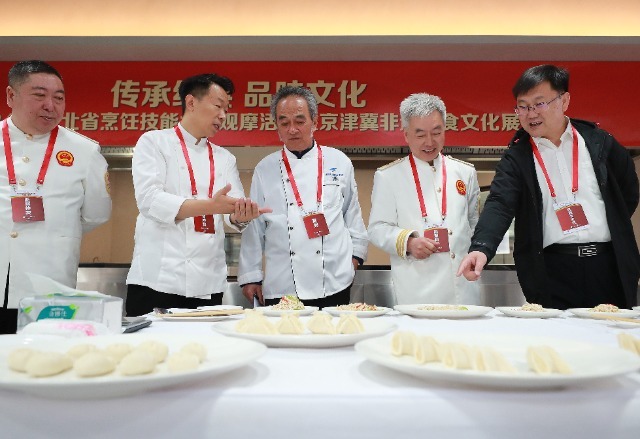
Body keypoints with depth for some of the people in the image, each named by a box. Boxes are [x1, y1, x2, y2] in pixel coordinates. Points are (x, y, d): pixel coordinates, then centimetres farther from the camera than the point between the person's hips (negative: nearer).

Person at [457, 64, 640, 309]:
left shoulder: (599, 142, 6)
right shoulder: (516, 157, 0)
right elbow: (499, 205, -14)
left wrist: (613, 231, 10)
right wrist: (481, 248, -30)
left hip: (608, 266, 2)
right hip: (552, 271, -2)